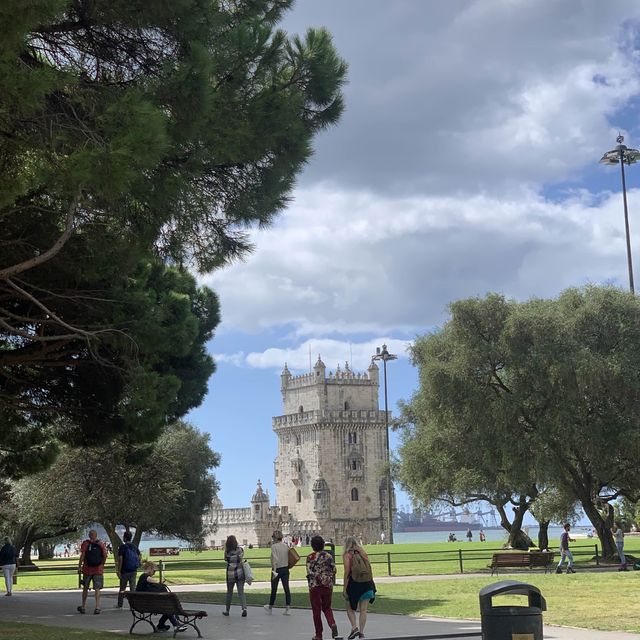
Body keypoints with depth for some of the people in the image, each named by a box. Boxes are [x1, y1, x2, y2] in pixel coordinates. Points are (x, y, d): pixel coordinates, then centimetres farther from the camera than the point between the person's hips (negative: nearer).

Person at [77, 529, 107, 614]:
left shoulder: (85, 544, -4)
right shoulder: (101, 544, 2)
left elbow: (82, 556, -10)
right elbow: (105, 556, 0)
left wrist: (79, 566, -3)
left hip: (87, 569, 0)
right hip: (98, 569, 1)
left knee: (85, 588, 13)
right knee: (97, 588, 0)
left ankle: (83, 606, 23)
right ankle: (97, 607, -10)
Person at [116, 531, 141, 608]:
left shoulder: (122, 547, -10)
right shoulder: (135, 547, 6)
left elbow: (120, 559, -13)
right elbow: (139, 558, 8)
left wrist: (119, 571, -10)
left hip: (125, 571, -4)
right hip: (134, 571, 4)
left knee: (122, 588, 8)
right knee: (133, 588, 5)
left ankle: (120, 604, 17)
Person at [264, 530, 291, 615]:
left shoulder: (274, 546, -12)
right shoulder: (286, 546, 5)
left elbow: (275, 559, -21)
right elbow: (288, 557, 5)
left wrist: (274, 570, -24)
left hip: (277, 569, -5)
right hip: (285, 569, 5)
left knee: (274, 589, 9)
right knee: (286, 588, 2)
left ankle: (270, 607, 25)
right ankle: (288, 608, -2)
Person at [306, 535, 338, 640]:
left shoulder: (310, 557, -7)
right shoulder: (329, 556, 2)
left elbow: (310, 572, -12)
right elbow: (334, 570, 3)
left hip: (315, 586, -3)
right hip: (328, 585, 3)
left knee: (316, 610, 7)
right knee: (327, 608, 17)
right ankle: (332, 624, -10)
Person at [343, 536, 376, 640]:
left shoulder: (347, 555, -3)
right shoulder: (363, 553, 11)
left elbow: (347, 572, -10)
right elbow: (370, 569, 9)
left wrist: (344, 588, -8)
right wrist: (371, 585, 15)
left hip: (354, 584, -4)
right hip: (367, 584, 4)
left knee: (350, 608, 10)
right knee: (363, 610, 7)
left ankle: (354, 627, -7)